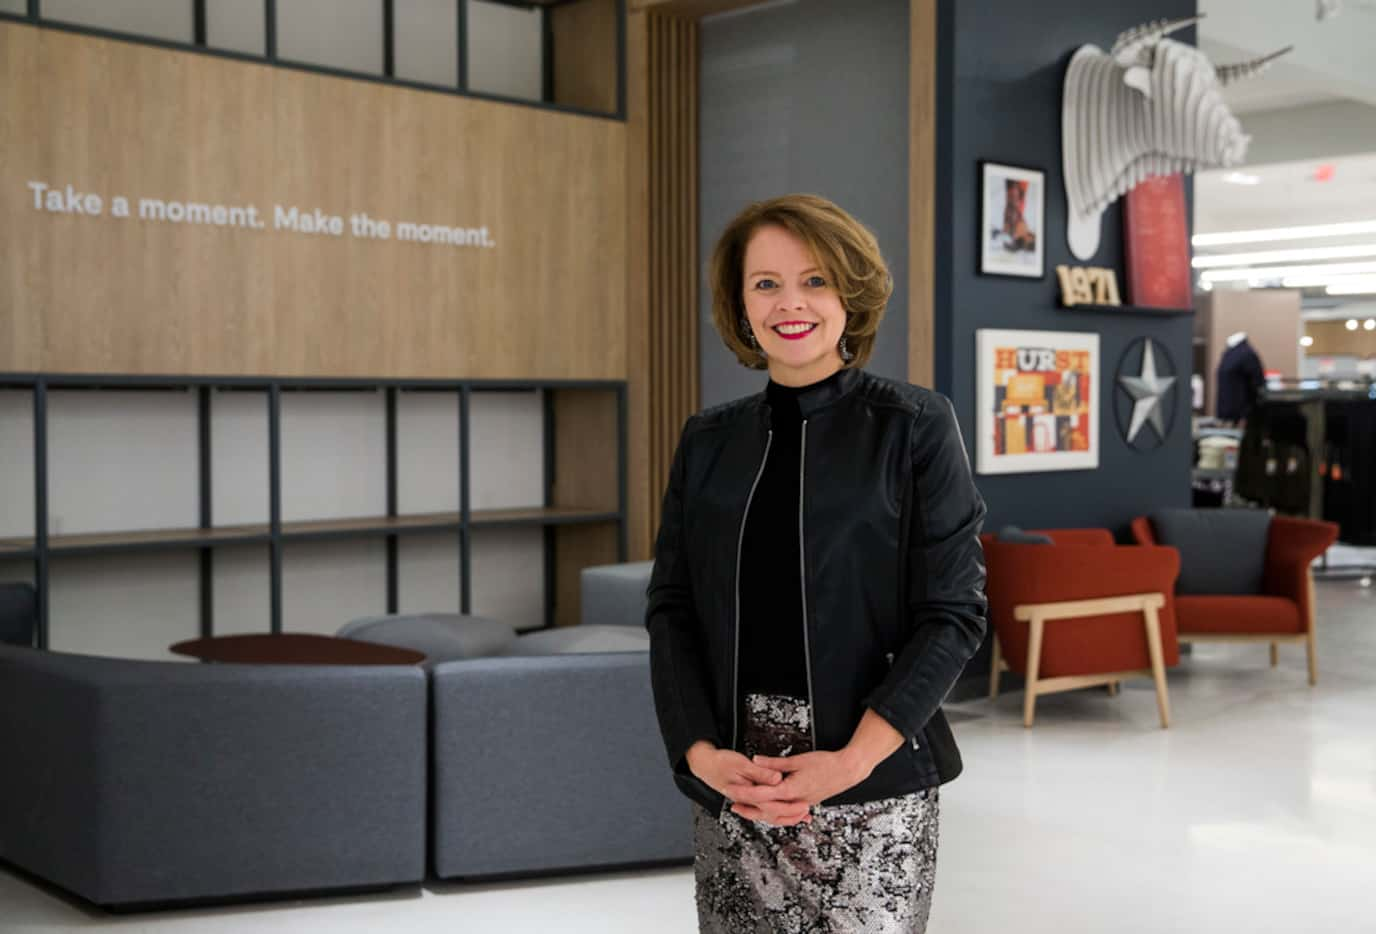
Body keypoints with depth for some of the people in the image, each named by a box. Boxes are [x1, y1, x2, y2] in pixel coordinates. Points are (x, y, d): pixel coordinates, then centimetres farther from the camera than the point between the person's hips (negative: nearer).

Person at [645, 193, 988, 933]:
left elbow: (954, 612, -6)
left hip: (871, 785, -3)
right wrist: (701, 752, -9)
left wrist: (852, 761, -15)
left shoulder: (913, 427, -3)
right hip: (729, 786, 3)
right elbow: (670, 608, 6)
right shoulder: (707, 441, 7)